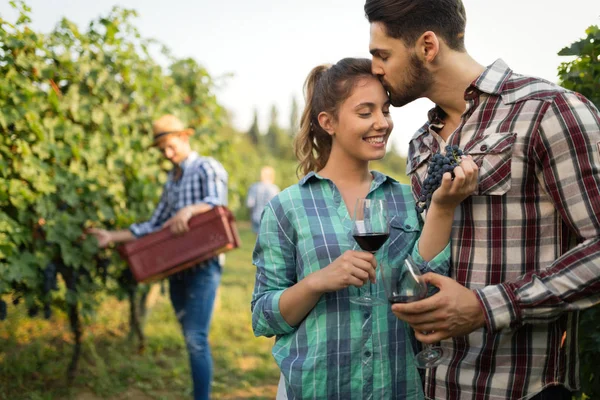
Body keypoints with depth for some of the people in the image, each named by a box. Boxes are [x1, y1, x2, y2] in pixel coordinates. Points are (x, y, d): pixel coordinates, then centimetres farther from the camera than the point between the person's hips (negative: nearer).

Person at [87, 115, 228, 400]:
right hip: (177, 267, 7)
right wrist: (113, 236, 10)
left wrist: (189, 210, -39)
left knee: (196, 338, -14)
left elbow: (216, 201, -19)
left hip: (203, 265, -7)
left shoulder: (207, 168, 0)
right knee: (191, 339, 8)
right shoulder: (171, 181, 21)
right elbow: (154, 227, 18)